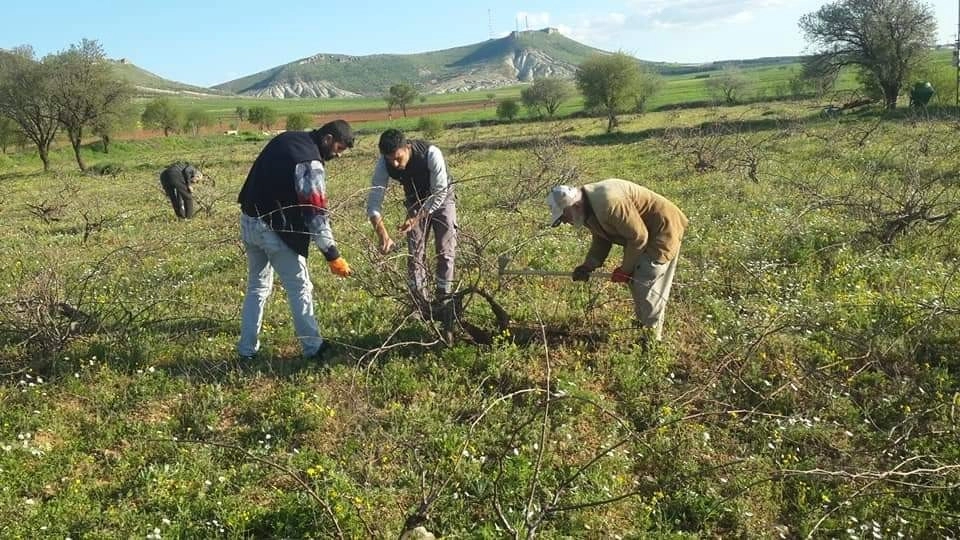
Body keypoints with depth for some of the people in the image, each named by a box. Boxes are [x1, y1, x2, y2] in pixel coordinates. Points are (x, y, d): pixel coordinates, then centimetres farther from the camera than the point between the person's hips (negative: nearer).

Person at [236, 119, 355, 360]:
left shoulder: (285, 139, 9)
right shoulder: (311, 163, -19)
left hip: (249, 221, 9)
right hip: (275, 229, -8)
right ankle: (313, 348, 13)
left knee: (257, 287, 18)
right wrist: (333, 255, -18)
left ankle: (247, 348, 23)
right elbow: (316, 212, -21)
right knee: (300, 288, 5)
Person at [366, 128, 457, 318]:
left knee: (445, 251, -7)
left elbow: (439, 194, -31)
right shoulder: (383, 164, -27)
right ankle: (422, 307, 5)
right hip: (415, 202, 3)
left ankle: (443, 301, 4)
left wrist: (416, 219, -38)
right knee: (415, 253, -3)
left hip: (442, 199, -2)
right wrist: (383, 235, -42)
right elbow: (373, 203, -28)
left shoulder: (431, 154, -37)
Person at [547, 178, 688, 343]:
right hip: (645, 232, 10)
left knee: (646, 285, -7)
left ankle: (652, 339, 6)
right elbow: (601, 240, 9)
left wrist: (626, 269, -15)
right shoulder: (589, 209, -1)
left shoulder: (609, 204, -33)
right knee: (636, 282, 16)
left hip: (663, 230, -10)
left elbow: (638, 236, -26)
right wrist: (588, 266, -6)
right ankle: (642, 327, 31)